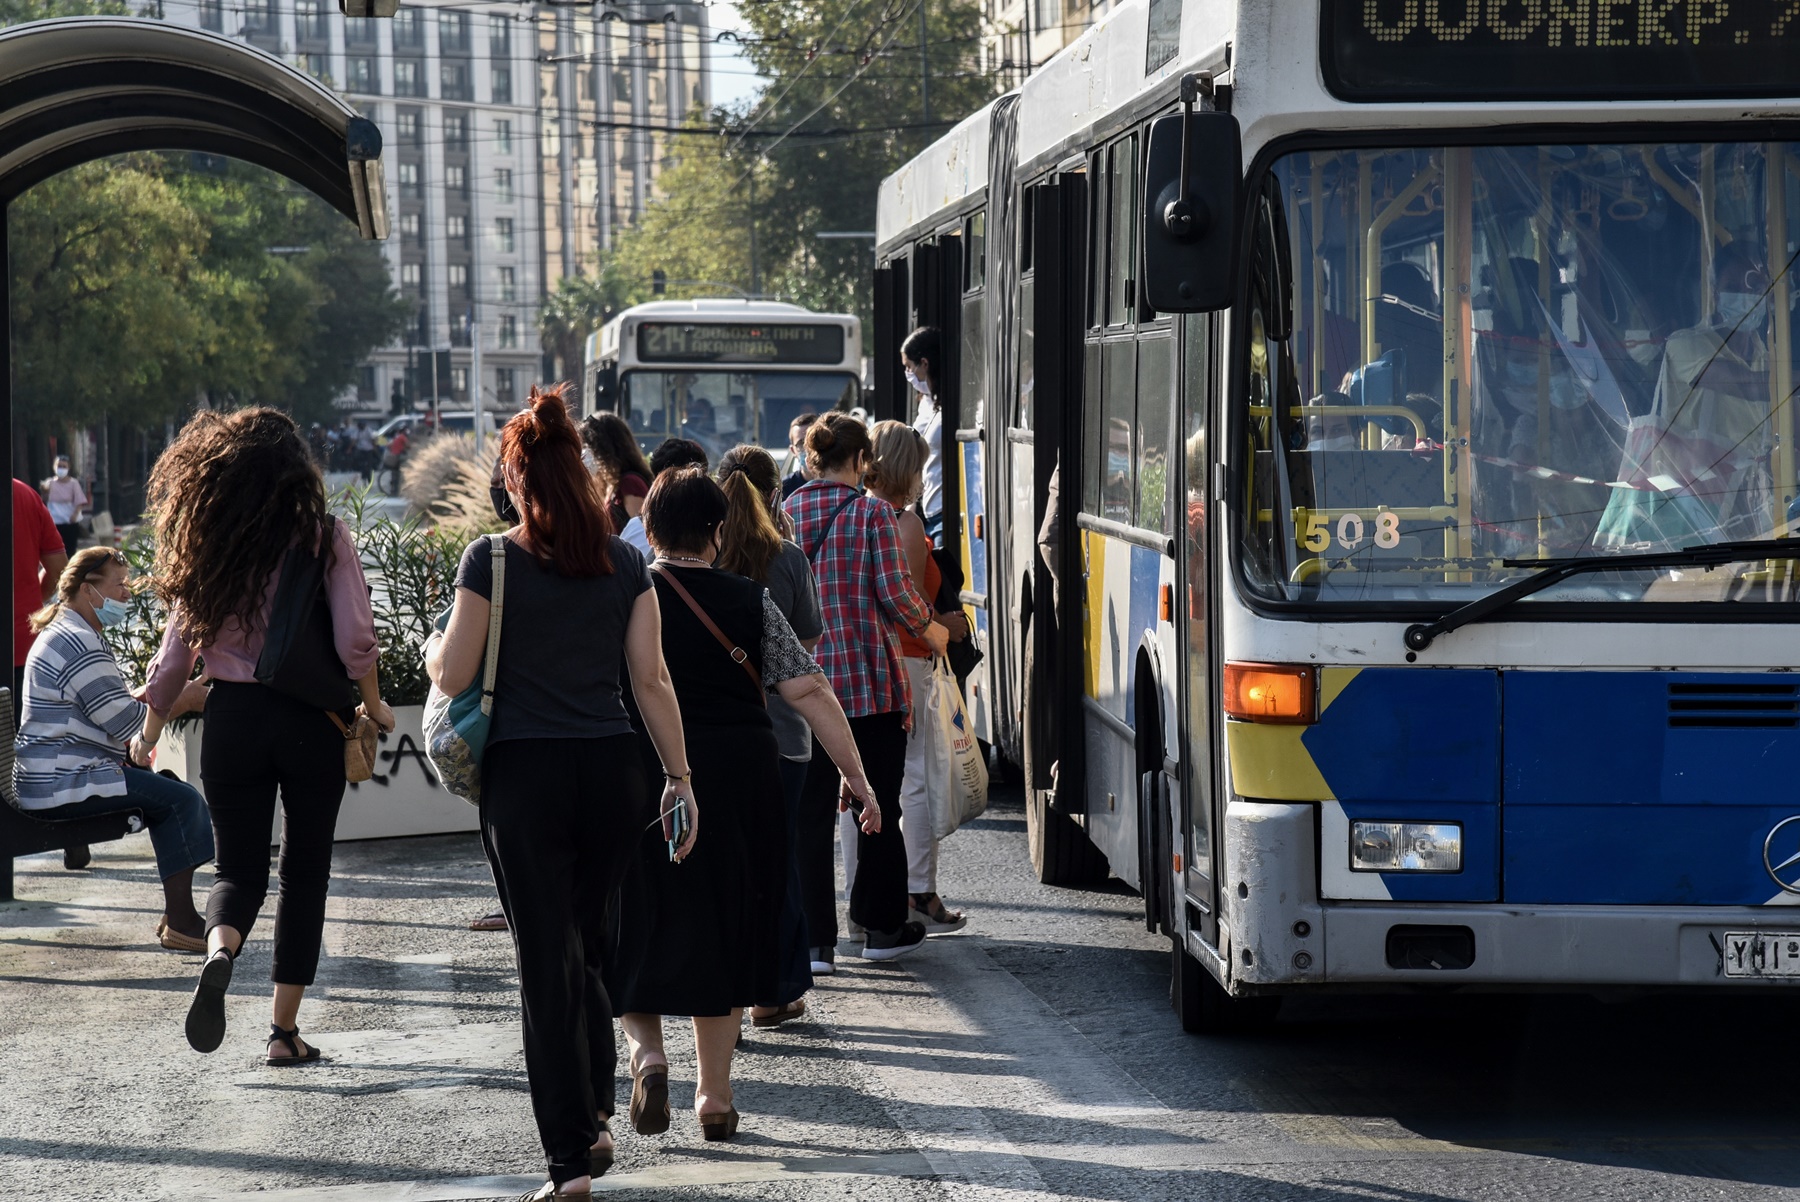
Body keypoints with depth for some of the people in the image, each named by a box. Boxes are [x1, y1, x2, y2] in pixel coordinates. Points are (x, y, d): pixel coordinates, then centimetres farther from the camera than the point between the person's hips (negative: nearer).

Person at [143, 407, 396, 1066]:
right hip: (310, 721, -2)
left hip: (232, 717, 2)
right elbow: (354, 641, -12)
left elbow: (179, 647, 4)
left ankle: (219, 951, -22)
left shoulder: (206, 545, 0)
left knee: (239, 867, 12)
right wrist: (373, 707, 5)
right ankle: (284, 1029, 11)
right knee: (304, 871, 11)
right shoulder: (324, 538, -7)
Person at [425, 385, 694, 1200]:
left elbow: (453, 675, -6)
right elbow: (650, 681, 2)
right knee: (589, 943, 20)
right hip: (610, 771, 3)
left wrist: (431, 648, 16)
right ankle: (595, 1112, 22)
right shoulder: (624, 564, 3)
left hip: (524, 774, -3)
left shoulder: (493, 561, -7)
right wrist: (679, 776, 5)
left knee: (546, 959, 2)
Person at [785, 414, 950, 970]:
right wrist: (928, 626, 10)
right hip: (870, 678, -2)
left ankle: (815, 940, 2)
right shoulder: (872, 513, -7)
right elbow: (894, 592, -8)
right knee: (879, 807, 12)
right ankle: (881, 928, 20)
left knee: (811, 811, 5)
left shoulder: (785, 515, 2)